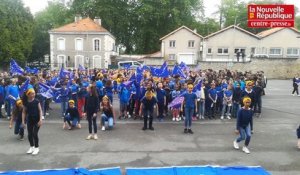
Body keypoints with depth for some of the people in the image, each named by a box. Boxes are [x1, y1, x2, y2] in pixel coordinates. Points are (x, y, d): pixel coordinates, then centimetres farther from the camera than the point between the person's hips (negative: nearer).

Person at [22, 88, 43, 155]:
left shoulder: (36, 101, -11)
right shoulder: (26, 103, -3)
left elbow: (40, 111, -10)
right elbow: (24, 112, 3)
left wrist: (40, 120, -16)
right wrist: (23, 121, -2)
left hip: (36, 120, -3)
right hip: (29, 120, 3)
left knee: (35, 134, -3)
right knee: (30, 134, 9)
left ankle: (37, 147, 14)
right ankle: (32, 147, 30)